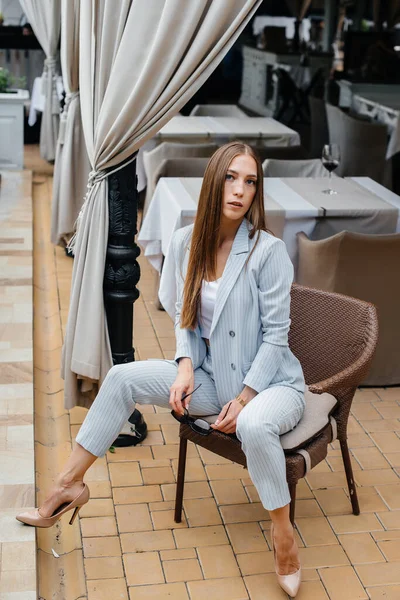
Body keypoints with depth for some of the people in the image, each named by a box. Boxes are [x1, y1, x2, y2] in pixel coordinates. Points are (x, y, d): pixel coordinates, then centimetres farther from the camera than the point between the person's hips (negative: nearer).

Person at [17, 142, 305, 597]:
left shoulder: (268, 251, -17)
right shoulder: (185, 243, -2)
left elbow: (275, 334, -15)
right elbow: (185, 316, 7)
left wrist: (244, 399, -18)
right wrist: (186, 366, -10)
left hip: (270, 381, -5)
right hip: (214, 375, 6)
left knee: (254, 424, -39)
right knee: (122, 378, -8)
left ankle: (283, 535, -14)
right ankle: (68, 485, 2)